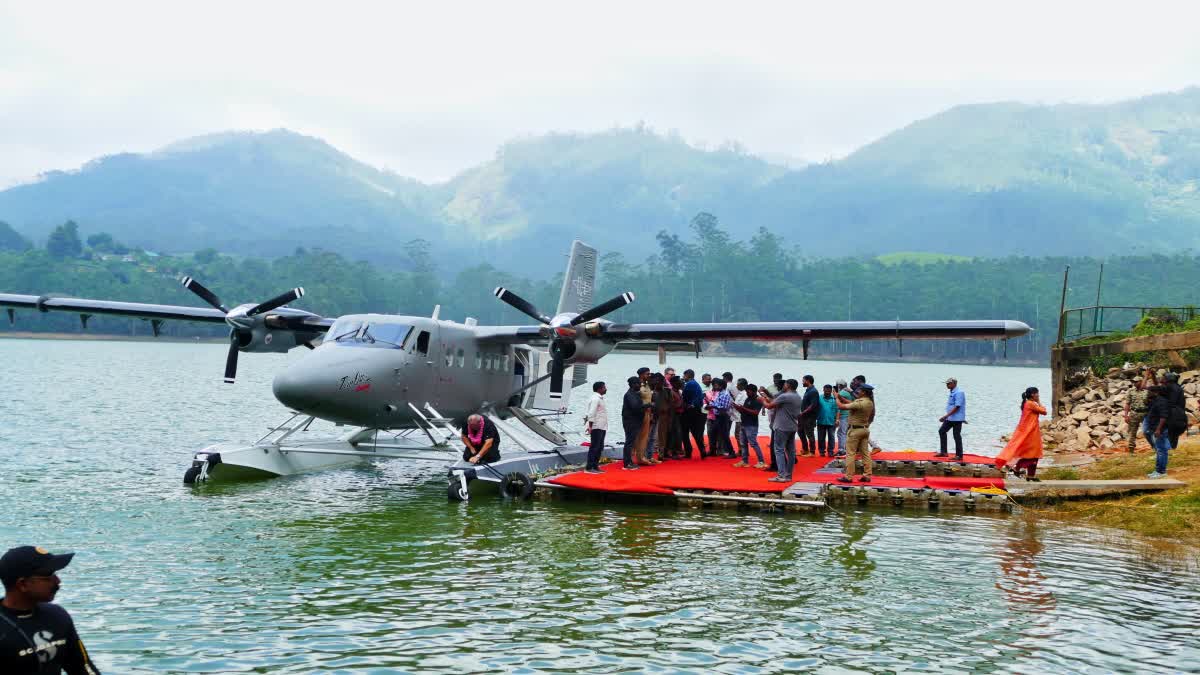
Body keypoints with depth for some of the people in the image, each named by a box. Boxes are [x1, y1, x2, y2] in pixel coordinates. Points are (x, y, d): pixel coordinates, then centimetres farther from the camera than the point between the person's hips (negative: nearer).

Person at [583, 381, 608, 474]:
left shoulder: (599, 398, 17)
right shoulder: (595, 399, -13)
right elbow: (591, 413, -19)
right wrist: (590, 426, -22)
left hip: (602, 427, 10)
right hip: (596, 427, -10)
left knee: (599, 448, 12)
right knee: (594, 447, -8)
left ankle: (595, 466, 17)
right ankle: (589, 467, -6)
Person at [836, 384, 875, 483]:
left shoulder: (860, 403, -22)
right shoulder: (870, 402, 5)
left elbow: (842, 406, -20)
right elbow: (852, 403, 13)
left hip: (855, 430, -8)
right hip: (865, 429, 8)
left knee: (850, 453, -2)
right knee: (865, 453, 11)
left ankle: (848, 476, -1)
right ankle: (867, 475, 13)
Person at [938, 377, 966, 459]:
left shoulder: (959, 393, -18)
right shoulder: (952, 393, 14)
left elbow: (957, 407, -23)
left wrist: (946, 416, -23)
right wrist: (946, 416, 20)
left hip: (957, 418, -10)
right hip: (950, 418, 10)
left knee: (957, 436, -5)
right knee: (942, 431, 12)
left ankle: (959, 456, 3)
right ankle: (943, 452, 17)